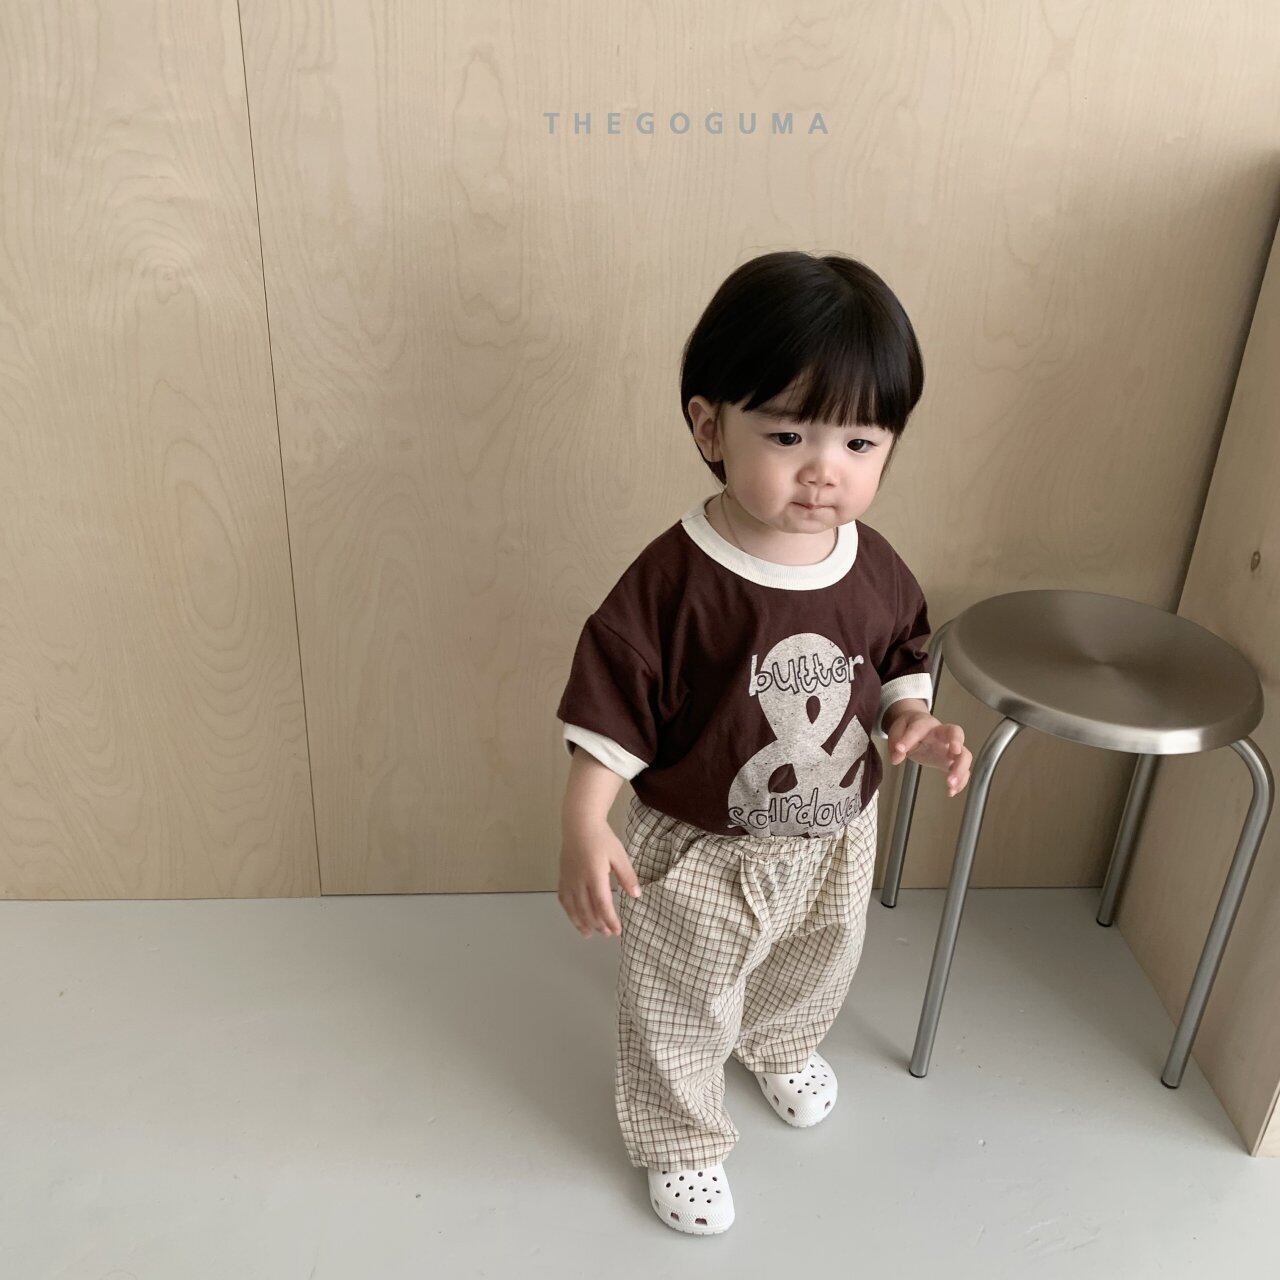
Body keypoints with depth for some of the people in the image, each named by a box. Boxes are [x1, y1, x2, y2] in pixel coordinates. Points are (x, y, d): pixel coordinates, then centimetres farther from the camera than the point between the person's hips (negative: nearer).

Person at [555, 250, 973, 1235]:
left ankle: (783, 1046, 69)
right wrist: (584, 828, -30)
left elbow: (902, 663, 4)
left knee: (814, 979, 33)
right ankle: (680, 1141, 50)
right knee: (681, 1013, 19)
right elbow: (610, 717, -22)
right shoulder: (671, 583, -29)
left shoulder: (878, 573, -14)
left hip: (835, 846, 5)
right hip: (699, 858, -5)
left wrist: (916, 723, -16)